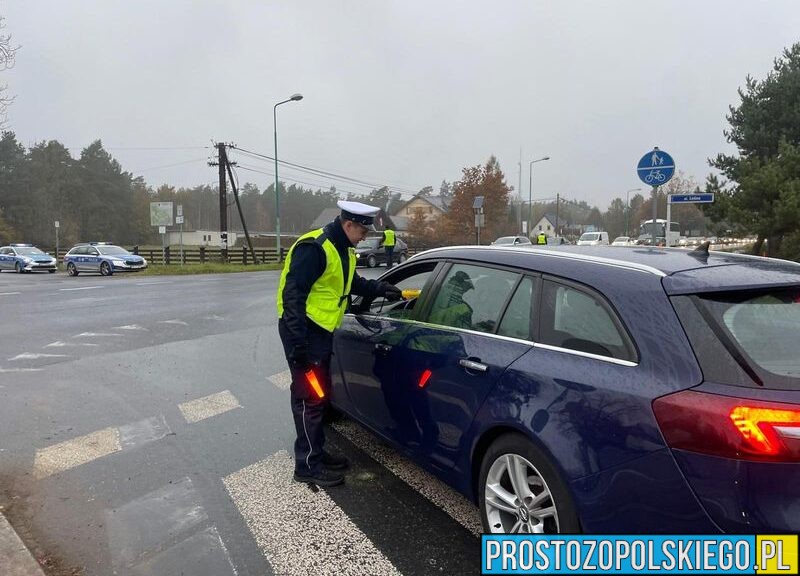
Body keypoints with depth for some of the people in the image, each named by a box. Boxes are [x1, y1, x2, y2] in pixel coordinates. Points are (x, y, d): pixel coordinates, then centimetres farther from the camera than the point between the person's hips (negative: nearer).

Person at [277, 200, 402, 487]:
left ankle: (317, 453, 30)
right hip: (303, 331, -10)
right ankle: (308, 465, 8)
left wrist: (382, 289, 8)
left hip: (320, 331, 10)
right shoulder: (314, 248, -21)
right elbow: (292, 294, -24)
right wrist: (297, 342, -26)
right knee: (311, 398, -4)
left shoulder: (343, 250, 11)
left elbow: (354, 282, 24)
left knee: (319, 395, 17)